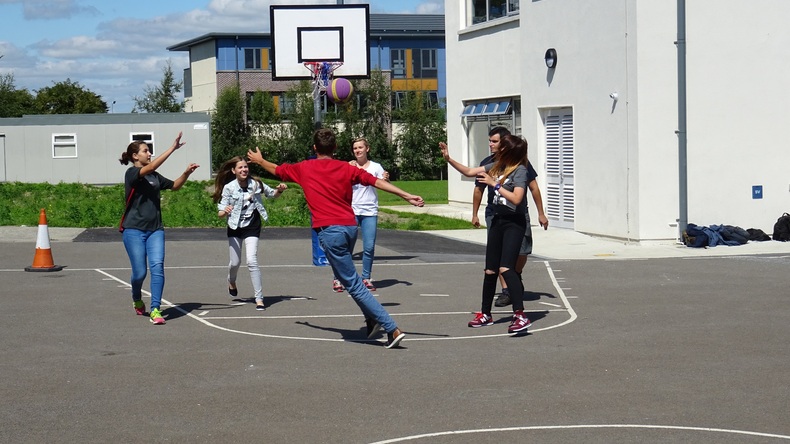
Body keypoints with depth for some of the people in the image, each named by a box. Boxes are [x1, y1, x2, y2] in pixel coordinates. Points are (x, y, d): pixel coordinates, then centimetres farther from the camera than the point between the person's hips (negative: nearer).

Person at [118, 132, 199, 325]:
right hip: (134, 230, -5)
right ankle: (137, 300, 29)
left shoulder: (155, 176, 11)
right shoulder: (131, 173, -8)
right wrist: (173, 148, -29)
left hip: (155, 229, 5)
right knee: (140, 272, -2)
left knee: (157, 266, -12)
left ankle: (155, 310, -11)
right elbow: (151, 166, -25)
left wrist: (186, 173, 2)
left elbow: (174, 185, 21)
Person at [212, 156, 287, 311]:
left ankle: (259, 298, -9)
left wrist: (280, 190, -11)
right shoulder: (228, 188, -12)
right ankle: (231, 282, 47)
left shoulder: (256, 184, -8)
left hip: (252, 227, -1)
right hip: (235, 227, 1)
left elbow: (272, 194, 11)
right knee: (235, 262, 10)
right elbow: (220, 213, -13)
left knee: (252, 261, -15)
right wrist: (225, 211, -36)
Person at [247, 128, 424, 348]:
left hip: (329, 230, -5)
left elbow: (277, 170, 22)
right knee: (349, 276, 29)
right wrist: (407, 196, -4)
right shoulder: (347, 169, 8)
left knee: (353, 284, -4)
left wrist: (259, 160, 42)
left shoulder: (304, 169, 5)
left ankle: (392, 328, -11)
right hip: (350, 226, 5)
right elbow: (378, 182, -2)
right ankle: (372, 319, 24)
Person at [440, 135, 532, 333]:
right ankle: (485, 315, 24)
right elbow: (469, 172, 17)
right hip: (498, 220, 8)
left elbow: (517, 198, -24)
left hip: (514, 223, -8)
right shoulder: (497, 166, 8)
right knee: (490, 270, 12)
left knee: (506, 268, -21)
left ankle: (520, 316, -23)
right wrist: (449, 159, 9)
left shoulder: (520, 170, -13)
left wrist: (494, 184, -19)